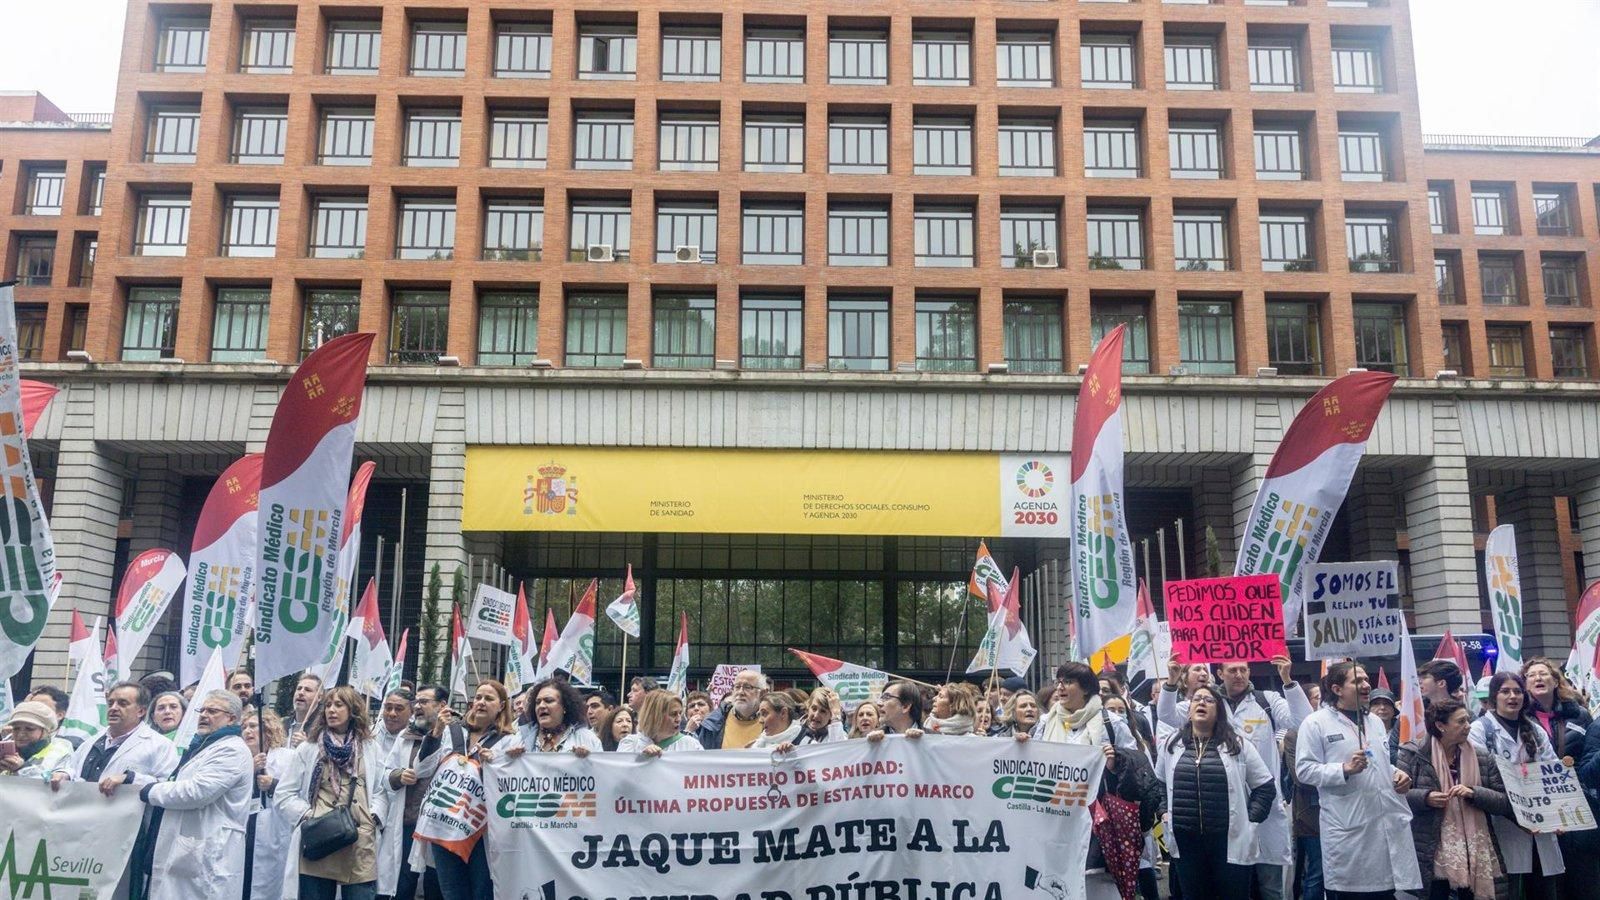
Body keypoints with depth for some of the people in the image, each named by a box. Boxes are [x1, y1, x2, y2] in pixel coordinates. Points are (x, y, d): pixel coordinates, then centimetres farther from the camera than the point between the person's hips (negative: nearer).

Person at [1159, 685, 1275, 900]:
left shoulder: (1238, 745, -1)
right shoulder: (1171, 745, 7)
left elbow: (1265, 787, 4)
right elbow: (1158, 783, 20)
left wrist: (1249, 820, -2)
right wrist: (1165, 812, 9)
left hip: (1231, 842, -2)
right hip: (1186, 843, 2)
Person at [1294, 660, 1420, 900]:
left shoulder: (1375, 721, 17)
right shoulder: (1316, 723, -6)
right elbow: (1304, 770, -11)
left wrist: (1397, 774, 6)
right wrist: (1345, 769, -22)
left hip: (1387, 824, 6)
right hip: (1348, 829, -6)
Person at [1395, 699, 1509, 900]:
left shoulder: (1482, 759, 9)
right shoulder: (1414, 754, -2)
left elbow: (1506, 802, 3)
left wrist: (1474, 793, -12)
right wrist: (1425, 798, -19)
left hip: (1475, 854, 3)